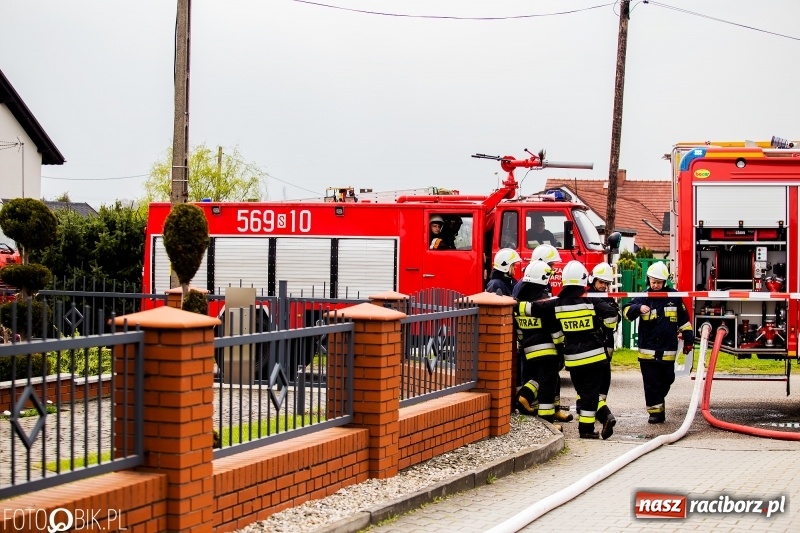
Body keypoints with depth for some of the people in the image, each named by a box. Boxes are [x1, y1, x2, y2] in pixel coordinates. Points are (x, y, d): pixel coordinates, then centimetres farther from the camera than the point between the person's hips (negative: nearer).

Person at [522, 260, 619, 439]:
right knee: (590, 391, 2)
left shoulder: (555, 305, -3)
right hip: (593, 355, -2)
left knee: (583, 391, 14)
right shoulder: (591, 302, -10)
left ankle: (605, 417, 10)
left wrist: (561, 346, 17)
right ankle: (586, 428, 1)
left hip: (573, 358, 2)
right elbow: (610, 320, -11)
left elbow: (555, 333, 1)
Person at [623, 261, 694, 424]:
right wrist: (639, 308, -34)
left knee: (666, 381, 11)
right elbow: (627, 311, -13)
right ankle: (655, 411, 6)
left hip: (668, 351, 2)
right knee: (651, 383, -2)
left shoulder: (673, 297, 4)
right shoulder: (643, 297, -1)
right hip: (648, 351, -1)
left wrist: (688, 340, 10)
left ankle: (658, 403, 33)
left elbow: (683, 320, 11)